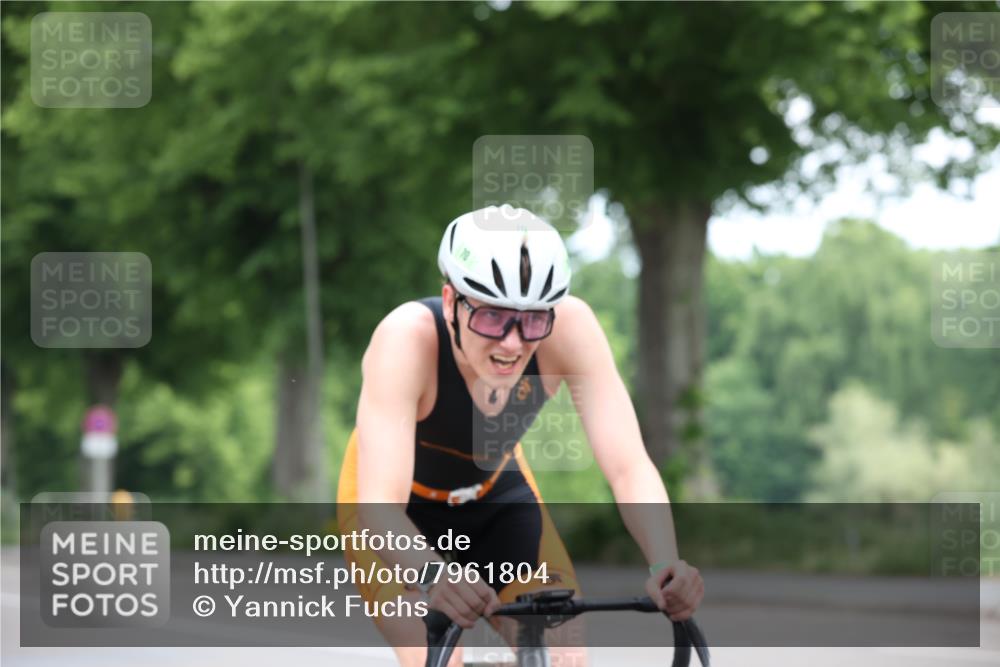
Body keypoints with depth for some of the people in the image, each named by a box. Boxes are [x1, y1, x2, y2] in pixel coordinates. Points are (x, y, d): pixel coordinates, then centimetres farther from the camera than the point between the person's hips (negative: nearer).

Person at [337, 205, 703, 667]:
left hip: (498, 496, 3)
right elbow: (379, 508, -44)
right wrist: (433, 574, -64)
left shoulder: (569, 327, -29)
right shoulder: (407, 338, -37)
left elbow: (629, 466, -32)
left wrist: (666, 565, -50)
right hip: (400, 515, -3)